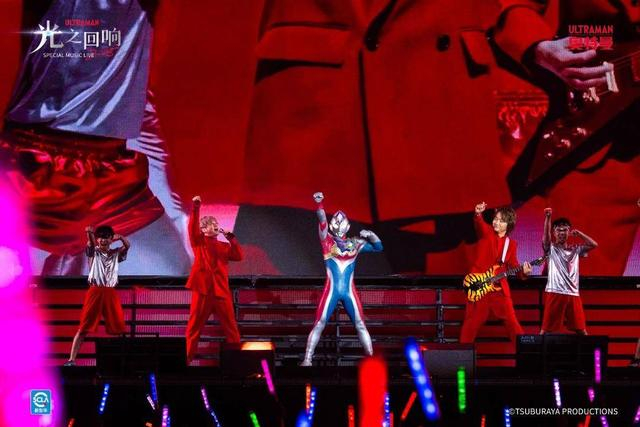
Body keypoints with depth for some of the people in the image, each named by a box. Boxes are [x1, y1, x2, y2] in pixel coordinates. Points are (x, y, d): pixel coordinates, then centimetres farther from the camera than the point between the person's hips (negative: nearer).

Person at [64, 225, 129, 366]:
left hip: (111, 293, 2)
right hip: (95, 291, -2)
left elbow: (128, 245, -3)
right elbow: (90, 243, -14)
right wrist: (89, 233, -35)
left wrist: (121, 237, -22)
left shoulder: (116, 254, 14)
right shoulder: (94, 252, 8)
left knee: (118, 328, 2)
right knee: (84, 328, -5)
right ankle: (71, 360, -7)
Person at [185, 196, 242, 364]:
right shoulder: (199, 242, 7)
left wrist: (231, 239, 0)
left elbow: (238, 256, 5)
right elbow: (193, 227, -10)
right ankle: (187, 358, 6)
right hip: (203, 288, -3)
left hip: (221, 290, 3)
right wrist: (196, 208, -22)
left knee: (231, 327, 4)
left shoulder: (224, 246, 17)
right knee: (194, 326, 0)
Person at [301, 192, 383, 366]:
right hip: (331, 289, -2)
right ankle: (307, 360, -3)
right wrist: (319, 204, -26)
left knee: (360, 325, 3)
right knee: (319, 324, -5)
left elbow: (378, 247, 14)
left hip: (349, 290, 2)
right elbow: (322, 221, -11)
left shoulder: (355, 243, 11)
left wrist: (371, 236, -6)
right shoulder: (327, 240, 5)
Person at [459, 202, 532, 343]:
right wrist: (478, 214, -44)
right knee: (473, 320, 1)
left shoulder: (511, 244, 11)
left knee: (510, 319, 2)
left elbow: (513, 265, 7)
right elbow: (479, 224, -21)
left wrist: (523, 271, -15)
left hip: (500, 286, 2)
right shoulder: (486, 232, 2)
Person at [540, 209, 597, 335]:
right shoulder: (551, 248, 6)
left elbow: (594, 245, 11)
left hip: (573, 293, 3)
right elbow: (546, 235, -12)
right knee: (546, 328, -3)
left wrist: (578, 233, 7)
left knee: (581, 329, 7)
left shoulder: (575, 249, 17)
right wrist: (548, 217, -27)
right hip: (555, 293, -3)